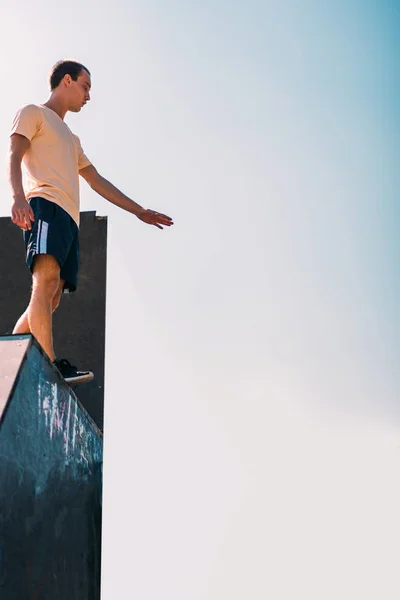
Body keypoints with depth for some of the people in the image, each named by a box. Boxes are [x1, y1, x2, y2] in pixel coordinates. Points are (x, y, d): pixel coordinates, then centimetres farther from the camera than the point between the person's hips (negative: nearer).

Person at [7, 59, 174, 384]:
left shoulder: (71, 138, 39)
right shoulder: (33, 113, 14)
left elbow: (98, 181, 39)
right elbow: (14, 155, -3)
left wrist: (138, 211, 35)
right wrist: (18, 196, -22)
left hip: (69, 219, 8)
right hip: (44, 204, -8)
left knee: (50, 300, -7)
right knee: (47, 279, -26)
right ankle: (50, 366, -38)